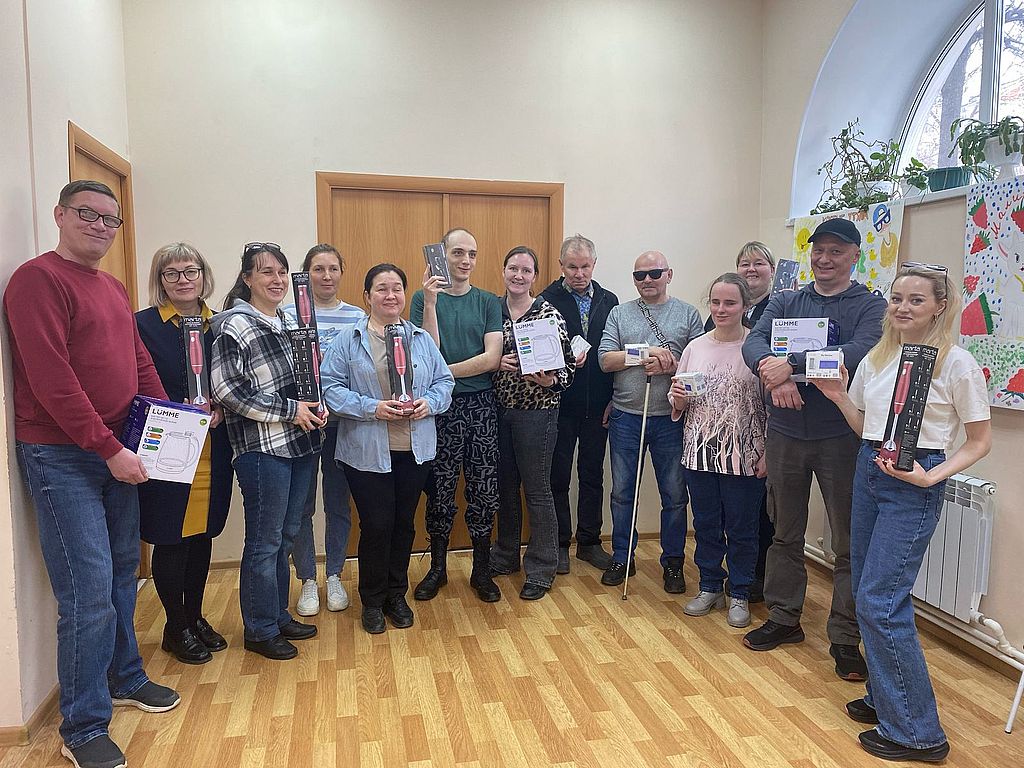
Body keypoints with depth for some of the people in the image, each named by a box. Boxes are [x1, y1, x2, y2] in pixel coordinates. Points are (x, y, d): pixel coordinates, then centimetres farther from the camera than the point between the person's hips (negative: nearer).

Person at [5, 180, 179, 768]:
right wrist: (109, 449, -19)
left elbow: (139, 360, 18)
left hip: (118, 454, 8)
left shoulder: (115, 290, 15)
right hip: (62, 456, -8)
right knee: (88, 588, -5)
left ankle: (125, 679, 37)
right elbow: (52, 380, -19)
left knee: (122, 572, 18)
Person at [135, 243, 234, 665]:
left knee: (202, 534, 14)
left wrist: (221, 409, -10)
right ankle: (176, 627, 23)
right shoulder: (144, 325, -5)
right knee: (171, 539, 5)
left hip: (212, 451, 4)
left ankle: (195, 618, 31)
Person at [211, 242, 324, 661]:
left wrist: (315, 406, 2)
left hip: (300, 445, 7)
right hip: (261, 449, -7)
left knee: (285, 537, 18)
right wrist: (289, 410, -15)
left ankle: (279, 616, 33)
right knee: (264, 543, 4)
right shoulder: (233, 325, -10)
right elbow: (226, 390, -17)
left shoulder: (290, 320, 12)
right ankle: (260, 630, 20)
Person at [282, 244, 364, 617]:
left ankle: (334, 576, 27)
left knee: (339, 502, 11)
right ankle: (307, 580, 24)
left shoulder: (358, 316, 5)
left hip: (343, 421, 2)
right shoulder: (289, 315, -1)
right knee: (301, 504, 7)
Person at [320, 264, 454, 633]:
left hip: (414, 450, 4)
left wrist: (430, 402, -10)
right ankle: (372, 601, 23)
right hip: (367, 451, -3)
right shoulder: (348, 339, -2)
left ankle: (396, 595, 31)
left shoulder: (421, 338, 9)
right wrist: (371, 407, -19)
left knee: (404, 523, 13)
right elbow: (330, 386, -8)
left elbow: (444, 380, 10)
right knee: (376, 526, 1)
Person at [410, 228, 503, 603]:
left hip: (481, 404, 1)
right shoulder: (423, 298, 2)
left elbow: (492, 357, -5)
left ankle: (482, 571, 21)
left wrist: (444, 372, -11)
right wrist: (431, 301, -18)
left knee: (483, 489, 6)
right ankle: (437, 568, 24)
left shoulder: (489, 302, 5)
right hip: (440, 407, -1)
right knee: (440, 489, 7)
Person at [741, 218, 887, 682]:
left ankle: (845, 639, 19)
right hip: (785, 433, 3)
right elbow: (754, 342, -8)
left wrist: (791, 364, -27)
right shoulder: (785, 302, 8)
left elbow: (860, 353, -21)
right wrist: (772, 372, -29)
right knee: (785, 534, 15)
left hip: (841, 435, -3)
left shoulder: (871, 306, -2)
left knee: (849, 543, 5)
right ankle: (783, 618, 31)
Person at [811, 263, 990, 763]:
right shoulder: (876, 357, 8)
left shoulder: (957, 363, -9)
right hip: (868, 472, 7)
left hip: (915, 484, -7)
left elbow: (980, 441, -4)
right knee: (868, 594, 12)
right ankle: (885, 699, 30)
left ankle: (916, 732, 6)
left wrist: (930, 477, -16)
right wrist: (838, 397, -1)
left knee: (880, 600, -8)